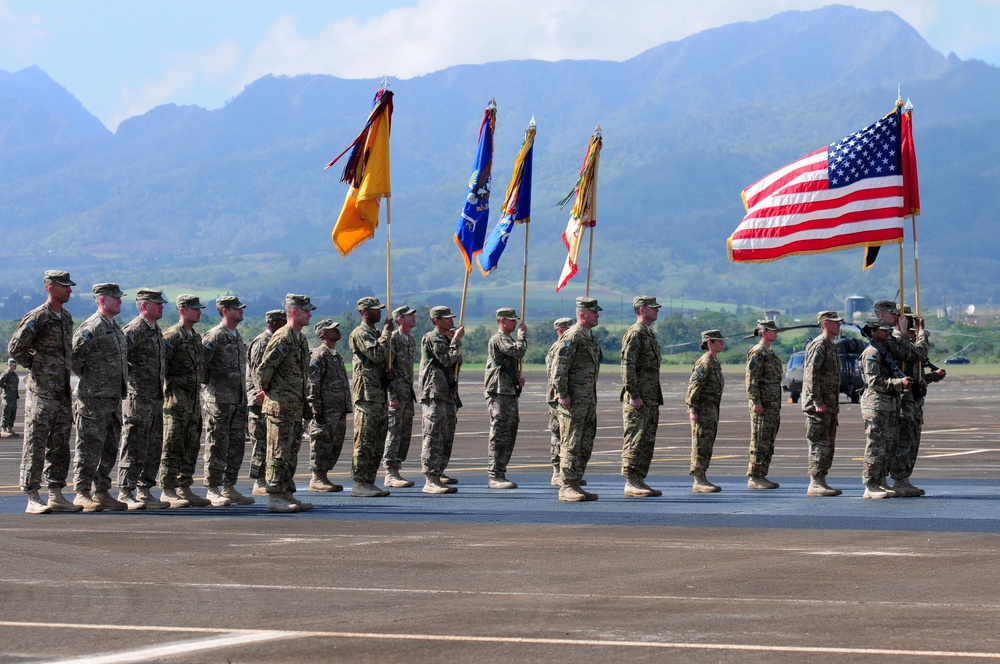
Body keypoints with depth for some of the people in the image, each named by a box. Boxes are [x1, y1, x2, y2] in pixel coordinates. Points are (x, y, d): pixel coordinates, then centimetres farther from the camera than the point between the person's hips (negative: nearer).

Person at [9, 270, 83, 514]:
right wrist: (33, 366, -5)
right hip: (41, 391, -8)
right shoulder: (37, 317, -12)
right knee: (35, 445, -5)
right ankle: (32, 498, -4)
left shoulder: (67, 317, 13)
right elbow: (15, 347, -15)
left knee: (60, 445, 10)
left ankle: (56, 496, 15)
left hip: (63, 391, 8)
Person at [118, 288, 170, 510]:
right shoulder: (135, 329, -12)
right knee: (134, 447, -6)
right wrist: (125, 377, -16)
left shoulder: (157, 330, 16)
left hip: (155, 398, 9)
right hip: (138, 397, -9)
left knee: (154, 448, 11)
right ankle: (126, 493, -2)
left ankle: (144, 491, 17)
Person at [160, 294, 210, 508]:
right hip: (176, 399, -8)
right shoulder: (172, 336, -9)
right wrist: (167, 392, -17)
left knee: (192, 446, 9)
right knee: (173, 445, -7)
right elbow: (161, 366, -15)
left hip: (194, 399, 8)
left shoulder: (197, 337, 18)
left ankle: (184, 488, 14)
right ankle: (167, 491, -5)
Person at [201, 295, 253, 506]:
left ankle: (229, 488, 15)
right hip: (219, 400, -8)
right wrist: (208, 384, -7)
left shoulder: (238, 336, 17)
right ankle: (212, 490, -1)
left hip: (239, 400, 8)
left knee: (237, 445, 9)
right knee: (217, 445, -5)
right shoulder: (215, 335, -10)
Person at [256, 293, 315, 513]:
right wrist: (267, 391, -7)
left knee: (291, 453, 13)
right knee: (279, 453, -7)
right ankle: (274, 498, -5)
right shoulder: (282, 339, -15)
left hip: (296, 407, 9)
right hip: (281, 407, -9)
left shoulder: (301, 339, 16)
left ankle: (288, 495, 18)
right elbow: (263, 370, -20)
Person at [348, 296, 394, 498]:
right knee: (364, 441, -10)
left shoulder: (376, 334, 21)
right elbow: (377, 355, -20)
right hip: (366, 393, -9)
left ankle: (369, 481, 12)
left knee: (378, 443, 9)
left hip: (381, 393, 9)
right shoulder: (359, 334, -8)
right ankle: (359, 483, -10)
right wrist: (387, 334, -9)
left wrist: (389, 373, 5)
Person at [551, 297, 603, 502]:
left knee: (586, 446, 11)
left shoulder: (592, 337, 17)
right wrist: (563, 395, -20)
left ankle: (575, 485, 16)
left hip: (589, 400, 10)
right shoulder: (572, 337, -13)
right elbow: (559, 367, -17)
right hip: (573, 401, -10)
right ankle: (567, 487, -7)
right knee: (571, 445, -8)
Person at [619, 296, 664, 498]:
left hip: (651, 399, 10)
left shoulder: (650, 334, 19)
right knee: (635, 440, -10)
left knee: (647, 441, 10)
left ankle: (640, 480, 14)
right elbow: (627, 366, -18)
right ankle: (631, 483, -10)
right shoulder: (635, 333, -12)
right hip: (638, 399, -10)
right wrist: (633, 395, -22)